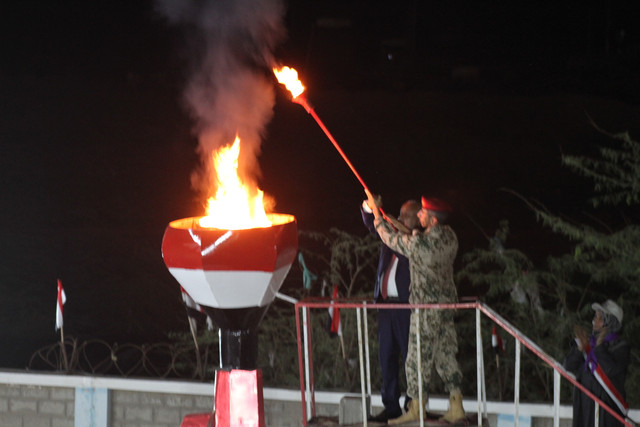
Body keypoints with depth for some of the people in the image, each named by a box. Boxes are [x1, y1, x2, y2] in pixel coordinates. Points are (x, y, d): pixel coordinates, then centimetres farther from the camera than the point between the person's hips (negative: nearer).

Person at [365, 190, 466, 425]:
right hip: (447, 302, 7)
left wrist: (376, 212, 8)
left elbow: (391, 238, -5)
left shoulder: (418, 243, -23)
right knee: (446, 355, 12)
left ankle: (416, 408, 9)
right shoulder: (449, 236, -1)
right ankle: (456, 406, 11)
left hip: (426, 306, -7)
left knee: (419, 357, 2)